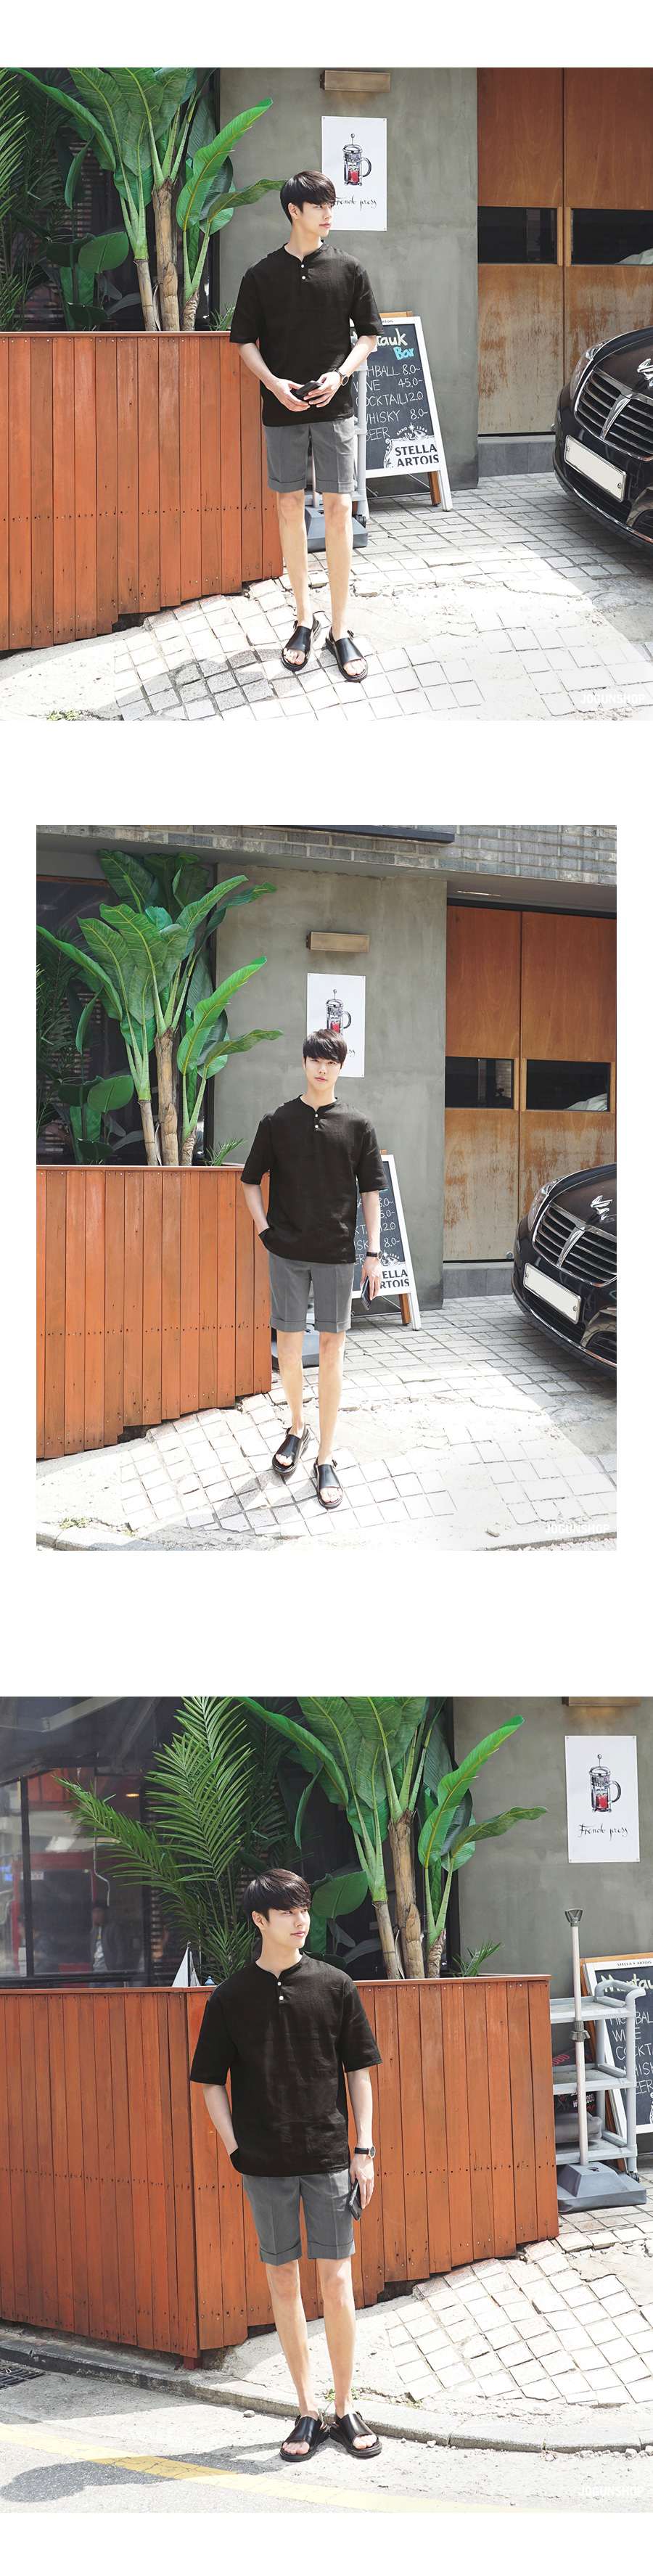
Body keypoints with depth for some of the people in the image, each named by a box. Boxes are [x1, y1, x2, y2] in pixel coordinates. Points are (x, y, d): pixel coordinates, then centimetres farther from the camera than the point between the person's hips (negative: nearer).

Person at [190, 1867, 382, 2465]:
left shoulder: (334, 1986, 2)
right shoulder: (232, 1997, 1)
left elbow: (359, 2072, 6)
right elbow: (212, 2082, 7)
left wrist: (364, 2149, 1)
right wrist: (234, 2148, -3)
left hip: (328, 2157, 0)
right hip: (265, 2163, 0)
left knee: (337, 2280, -1)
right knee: (284, 2282, 4)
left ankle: (345, 2409, 9)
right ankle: (308, 2412, 12)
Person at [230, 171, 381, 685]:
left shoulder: (348, 269, 3)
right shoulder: (263, 274, 2)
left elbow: (370, 333, 8)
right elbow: (245, 339, 6)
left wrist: (340, 375, -8)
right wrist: (273, 382, -11)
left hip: (334, 406, -1)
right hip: (283, 409, 1)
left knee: (338, 511, -5)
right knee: (289, 508, 6)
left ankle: (340, 629, 0)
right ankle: (304, 617, 18)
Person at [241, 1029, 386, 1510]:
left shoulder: (357, 1126, 3)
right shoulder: (278, 1122, 4)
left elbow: (371, 1191, 5)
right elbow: (251, 1181, 14)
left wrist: (374, 1253, -1)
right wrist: (264, 1228, 0)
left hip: (337, 1253, -1)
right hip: (287, 1252, 1)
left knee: (332, 1350, -1)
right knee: (288, 1348, 3)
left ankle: (325, 1460, 4)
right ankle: (297, 1430, 28)